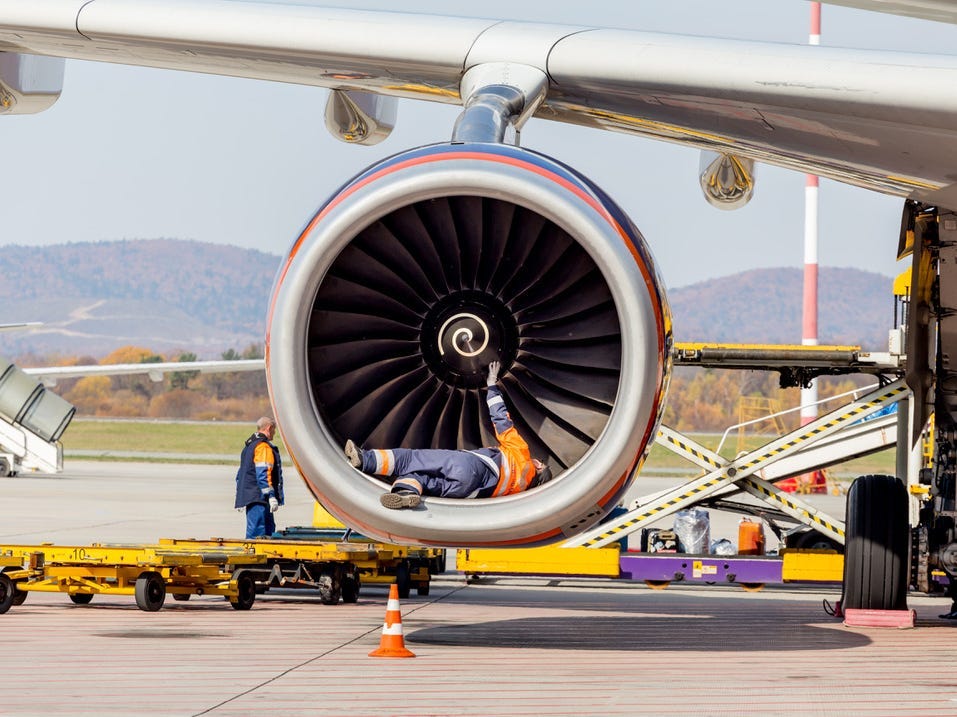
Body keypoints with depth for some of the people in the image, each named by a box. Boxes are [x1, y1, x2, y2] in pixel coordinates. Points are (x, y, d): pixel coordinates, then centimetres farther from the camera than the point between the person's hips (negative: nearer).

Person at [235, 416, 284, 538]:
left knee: (269, 528, 13)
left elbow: (240, 474, 25)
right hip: (258, 497, -10)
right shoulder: (264, 446, -11)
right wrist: (271, 496, -20)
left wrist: (240, 497, 28)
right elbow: (263, 474, -19)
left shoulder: (249, 445, 22)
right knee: (257, 532, -13)